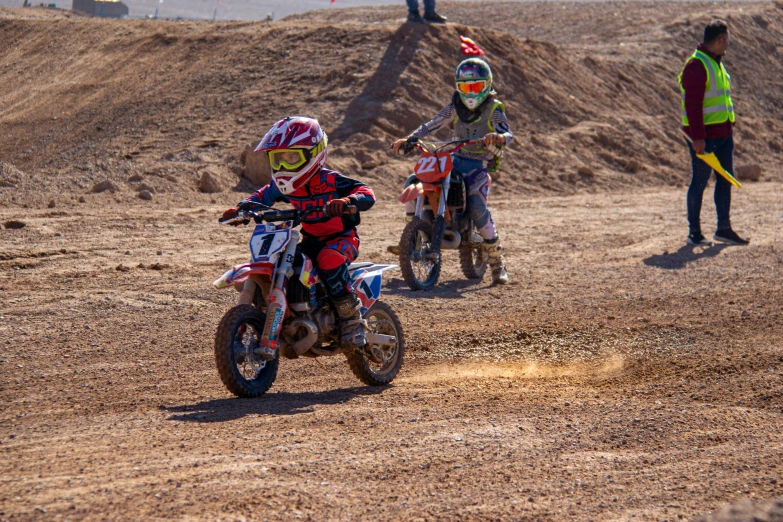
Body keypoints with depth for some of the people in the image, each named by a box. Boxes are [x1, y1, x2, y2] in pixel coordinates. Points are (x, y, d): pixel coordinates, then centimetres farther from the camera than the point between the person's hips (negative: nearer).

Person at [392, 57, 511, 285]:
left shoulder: (493, 108, -5)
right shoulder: (456, 107, 7)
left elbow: (508, 133, -18)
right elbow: (433, 125, 4)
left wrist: (499, 138, -43)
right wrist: (409, 139, -11)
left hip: (480, 164, -5)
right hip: (455, 159, 5)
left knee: (477, 205, -28)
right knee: (413, 181, -13)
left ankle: (497, 261, -16)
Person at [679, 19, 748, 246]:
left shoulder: (717, 63, 16)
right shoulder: (696, 65, -15)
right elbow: (692, 105, -20)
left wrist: (729, 128, 19)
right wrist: (697, 137, -23)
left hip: (723, 132, 9)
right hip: (704, 136, -9)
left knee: (725, 179, 10)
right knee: (699, 182, -2)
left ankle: (724, 229, 17)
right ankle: (694, 233, 6)